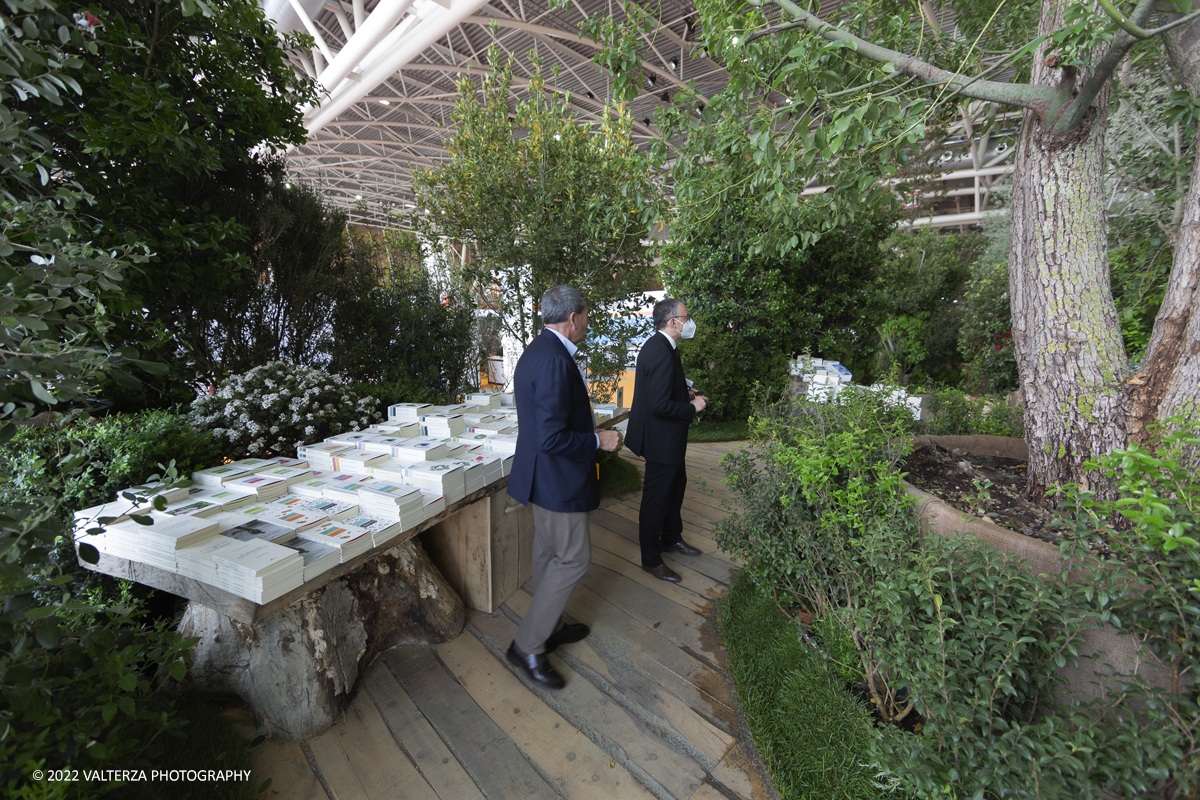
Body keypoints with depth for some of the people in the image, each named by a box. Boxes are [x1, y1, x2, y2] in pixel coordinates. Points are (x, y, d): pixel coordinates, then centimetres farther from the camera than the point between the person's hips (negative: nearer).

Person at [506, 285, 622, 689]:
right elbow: (554, 438, -29)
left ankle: (548, 627, 40)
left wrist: (590, 431, 16)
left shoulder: (538, 351, 8)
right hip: (557, 477, -10)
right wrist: (598, 440, -16)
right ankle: (527, 647, 17)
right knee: (574, 558, 4)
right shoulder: (556, 361, -26)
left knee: (548, 553, 21)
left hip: (541, 473, 11)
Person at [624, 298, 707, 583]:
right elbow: (660, 405, -31)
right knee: (656, 498, 5)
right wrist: (692, 407, -17)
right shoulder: (661, 353, -27)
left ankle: (671, 538, 46)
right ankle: (651, 559, 24)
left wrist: (686, 394, 6)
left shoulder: (658, 346, 7)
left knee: (677, 484, 26)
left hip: (668, 439, 11)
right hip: (661, 439, -11)